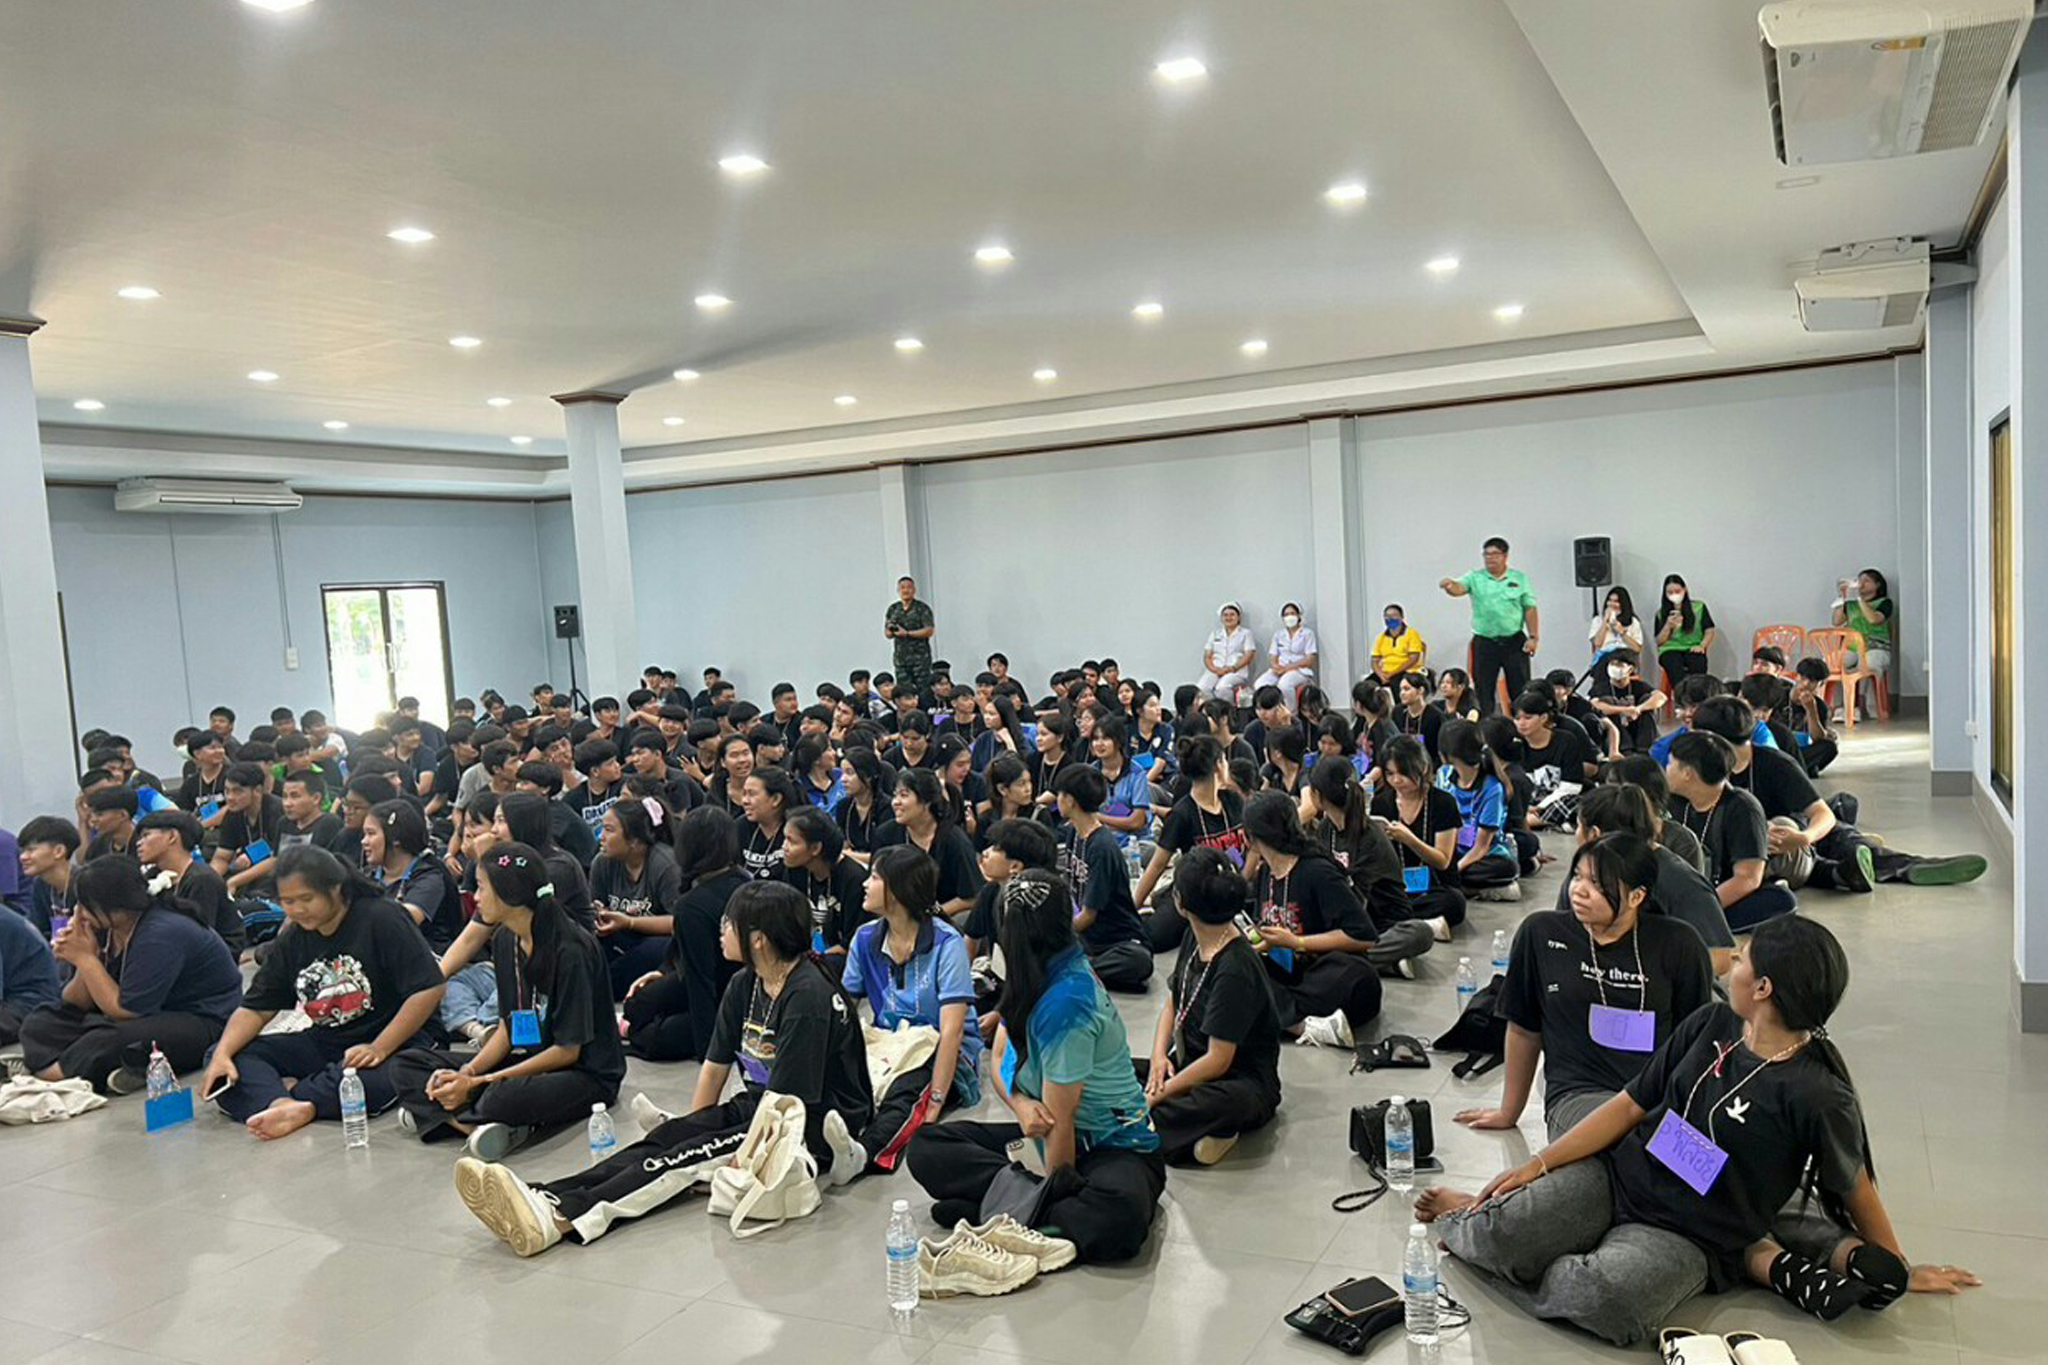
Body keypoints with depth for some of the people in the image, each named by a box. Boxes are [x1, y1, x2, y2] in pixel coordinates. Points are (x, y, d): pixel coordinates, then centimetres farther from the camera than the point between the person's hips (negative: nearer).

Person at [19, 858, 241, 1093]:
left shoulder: (162, 934, -23)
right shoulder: (102, 928, 0)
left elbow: (124, 1011, -19)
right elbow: (76, 1004, 4)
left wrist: (85, 958, -16)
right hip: (150, 1016, 10)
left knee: (110, 1039, -36)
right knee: (41, 1020, 4)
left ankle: (50, 1075, -7)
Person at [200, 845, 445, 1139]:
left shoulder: (383, 918, -11)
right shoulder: (291, 941, 9)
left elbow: (429, 989, -17)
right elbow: (256, 1008, 9)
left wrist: (378, 1049, -23)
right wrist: (222, 1054, -11)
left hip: (390, 1041, -6)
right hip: (322, 1045, 7)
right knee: (230, 1059, -11)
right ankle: (284, 1105, -35)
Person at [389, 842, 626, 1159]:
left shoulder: (571, 949, -21)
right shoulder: (505, 939, 4)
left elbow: (568, 1050, -18)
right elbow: (507, 1026, 9)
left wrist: (479, 1083, -18)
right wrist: (468, 1072, -10)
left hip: (585, 1073, -9)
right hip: (526, 1060, 9)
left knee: (507, 1097, -40)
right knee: (406, 1065, -1)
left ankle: (449, 1117, -9)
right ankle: (481, 1125, -22)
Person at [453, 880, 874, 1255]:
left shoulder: (808, 996, -21)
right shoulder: (744, 985, 6)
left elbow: (787, 1100, -22)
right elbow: (714, 1067, 10)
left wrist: (743, 1158, -20)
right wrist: (690, 1129, 3)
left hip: (816, 1125, -8)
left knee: (686, 1159, -25)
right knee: (667, 1140, -16)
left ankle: (559, 1219, -40)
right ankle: (545, 1198, -30)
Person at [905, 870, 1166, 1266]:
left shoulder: (1064, 1003, -26)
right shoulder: (1035, 982, 0)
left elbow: (1059, 1118, -22)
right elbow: (999, 1059, 8)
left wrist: (1053, 1187, -12)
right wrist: (1021, 1105, -13)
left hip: (1115, 1148, -9)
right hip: (1044, 1134, 9)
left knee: (1119, 1214, -42)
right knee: (925, 1147, -8)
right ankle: (1064, 1197, -15)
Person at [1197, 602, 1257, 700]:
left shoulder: (1245, 633, 14)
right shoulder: (1215, 634, 24)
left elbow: (1249, 655, 2)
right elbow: (1207, 656, 15)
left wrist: (1231, 668, -13)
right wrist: (1214, 669, -7)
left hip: (1236, 671, -3)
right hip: (1215, 672, 3)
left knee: (1222, 687, -38)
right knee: (1201, 688, -31)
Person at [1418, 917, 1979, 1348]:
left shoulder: (1817, 1094, -14)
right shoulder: (1712, 1024, 2)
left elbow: (1856, 1188, 2)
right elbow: (1631, 1105, 6)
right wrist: (1538, 1165, 2)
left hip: (1689, 1235, -3)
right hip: (1616, 1176, 4)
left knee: (1611, 1301, -36)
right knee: (1498, 1236, -22)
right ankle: (1482, 1216, 12)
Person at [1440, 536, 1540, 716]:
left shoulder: (1519, 578, 6)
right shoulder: (1475, 578, 3)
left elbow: (1530, 609, 4)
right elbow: (1459, 588, -16)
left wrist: (1533, 637, -4)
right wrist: (1450, 586, -40)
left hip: (1514, 642, 0)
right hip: (1484, 643, 0)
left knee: (1520, 689, 5)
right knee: (1483, 690, 2)